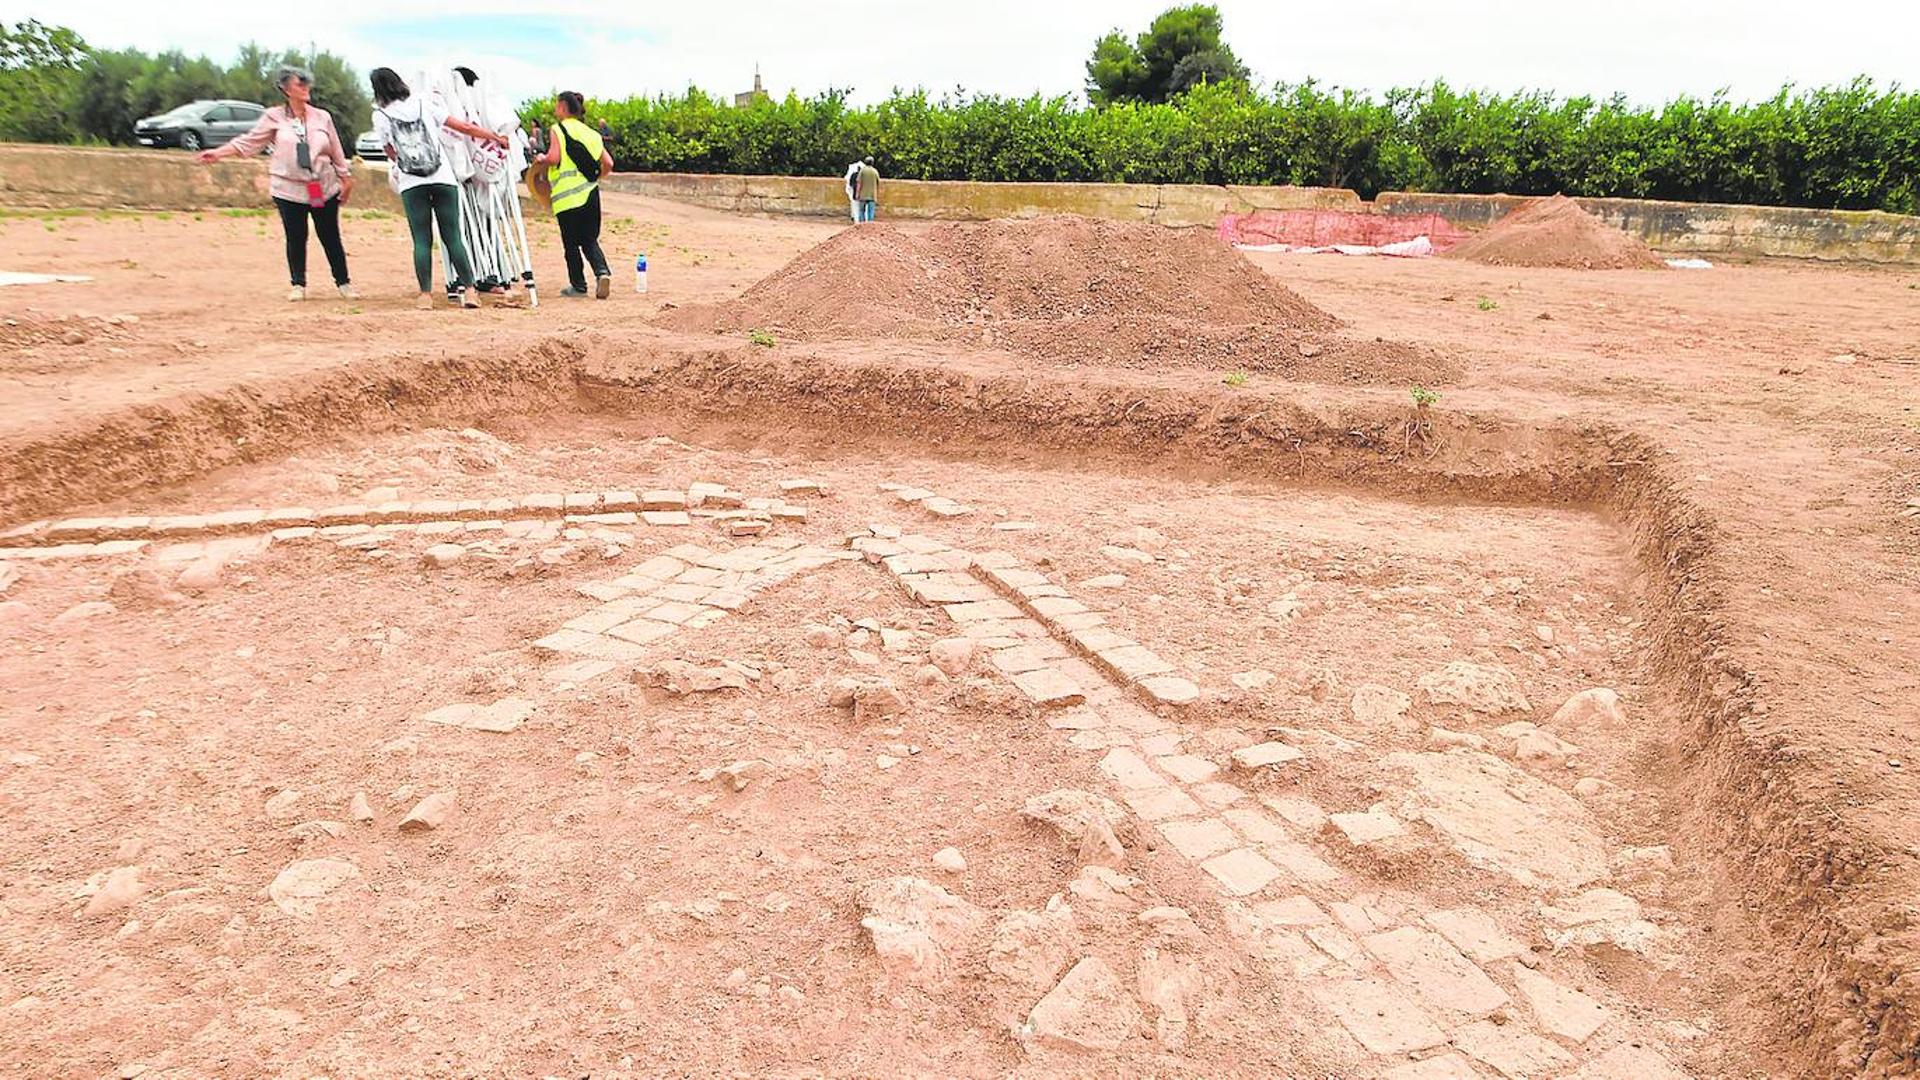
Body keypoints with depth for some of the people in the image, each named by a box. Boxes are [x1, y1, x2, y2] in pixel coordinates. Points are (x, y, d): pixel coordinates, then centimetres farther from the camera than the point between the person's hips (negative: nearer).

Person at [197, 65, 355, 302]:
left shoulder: (322, 117, 5)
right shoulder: (274, 117, 0)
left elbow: (336, 151, 11)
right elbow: (248, 142, 1)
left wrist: (345, 178, 10)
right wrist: (218, 153, -7)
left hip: (324, 189, 1)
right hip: (289, 189, -1)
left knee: (330, 237, 4)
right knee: (295, 238, 3)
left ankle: (343, 282, 15)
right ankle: (298, 284, 15)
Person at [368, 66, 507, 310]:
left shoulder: (380, 116, 3)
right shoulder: (424, 103, 9)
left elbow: (391, 153, 10)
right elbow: (463, 127, 7)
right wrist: (496, 137, 16)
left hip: (411, 184, -1)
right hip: (443, 179, 1)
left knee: (422, 240, 2)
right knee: (453, 237, 4)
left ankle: (426, 294, -3)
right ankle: (469, 290, -3)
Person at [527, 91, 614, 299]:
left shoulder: (558, 130, -2)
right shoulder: (590, 133, 14)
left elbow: (553, 158, -16)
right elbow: (608, 164, 9)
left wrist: (541, 160, 5)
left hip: (567, 195, -4)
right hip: (590, 193, 5)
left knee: (571, 243, 5)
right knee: (590, 240, 11)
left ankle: (578, 285, 8)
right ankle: (602, 271, -13)